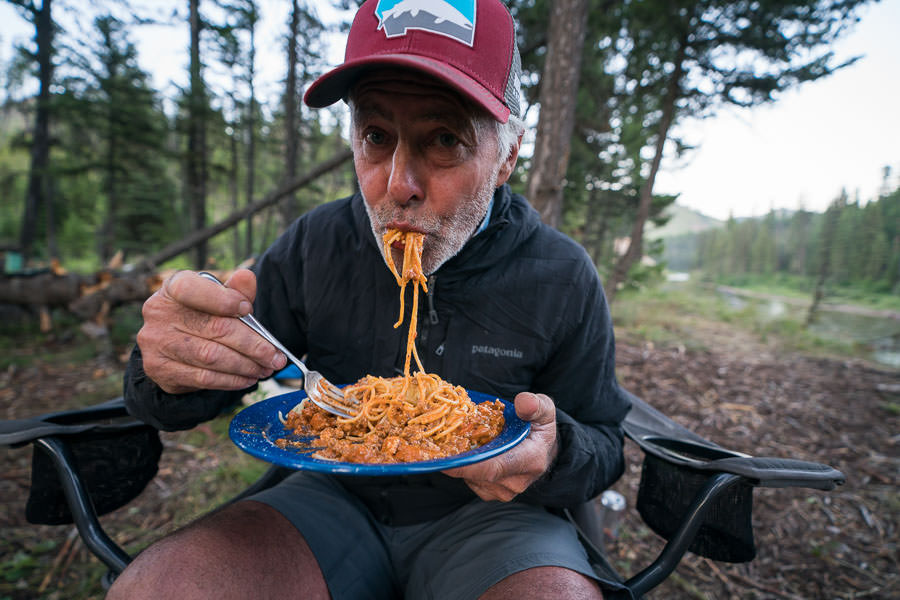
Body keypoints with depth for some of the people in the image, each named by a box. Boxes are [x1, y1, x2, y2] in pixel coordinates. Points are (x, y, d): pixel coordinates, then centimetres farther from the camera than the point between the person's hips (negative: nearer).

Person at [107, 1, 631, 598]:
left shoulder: (562, 280, -12)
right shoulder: (315, 246, -7)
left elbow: (605, 443, -2)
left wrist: (555, 458, -27)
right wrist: (173, 373, -27)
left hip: (485, 516, 0)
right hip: (336, 498, 1)